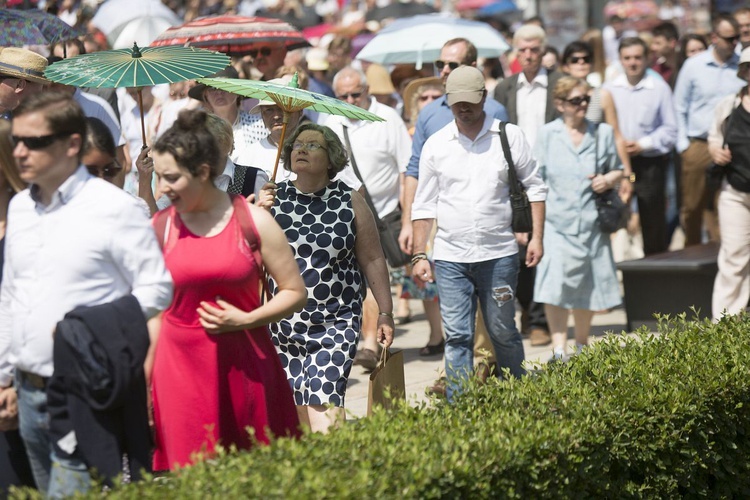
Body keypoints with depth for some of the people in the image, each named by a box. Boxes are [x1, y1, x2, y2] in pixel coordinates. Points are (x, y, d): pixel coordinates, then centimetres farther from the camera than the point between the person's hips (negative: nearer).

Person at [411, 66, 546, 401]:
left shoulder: (509, 137, 3)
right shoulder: (435, 145, 6)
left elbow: (534, 186, 8)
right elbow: (424, 206, 10)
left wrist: (536, 236, -1)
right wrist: (419, 255, 4)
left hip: (499, 254, -1)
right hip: (450, 257, 1)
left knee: (503, 332, 7)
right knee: (457, 336, -3)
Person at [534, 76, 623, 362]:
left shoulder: (603, 133, 8)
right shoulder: (548, 135, 3)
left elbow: (618, 170, 16)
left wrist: (609, 180, -7)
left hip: (591, 223, 2)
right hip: (556, 222, -2)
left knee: (587, 287, 10)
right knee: (556, 285, -14)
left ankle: (582, 346, 28)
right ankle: (558, 351, -14)